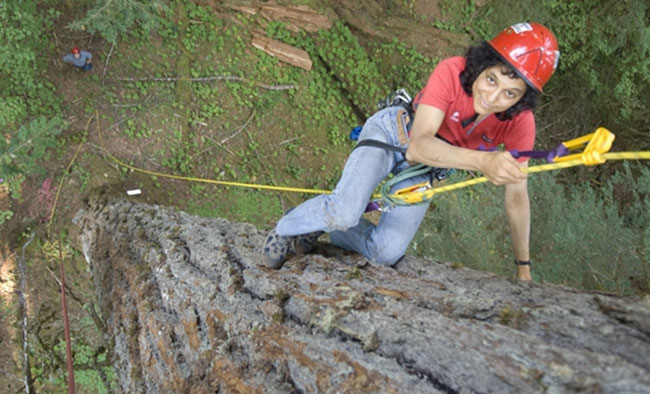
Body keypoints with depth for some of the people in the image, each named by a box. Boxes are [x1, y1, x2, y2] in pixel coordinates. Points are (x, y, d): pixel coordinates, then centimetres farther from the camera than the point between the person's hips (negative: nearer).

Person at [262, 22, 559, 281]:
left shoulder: (520, 122, -22)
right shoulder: (451, 72, -32)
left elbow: (517, 196, -13)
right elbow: (419, 145, -42)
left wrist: (523, 267, -8)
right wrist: (483, 160, -59)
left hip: (425, 168, 4)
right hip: (390, 133, -3)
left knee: (385, 254, -10)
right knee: (344, 211, -29)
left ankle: (329, 228, 19)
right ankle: (288, 228, 5)